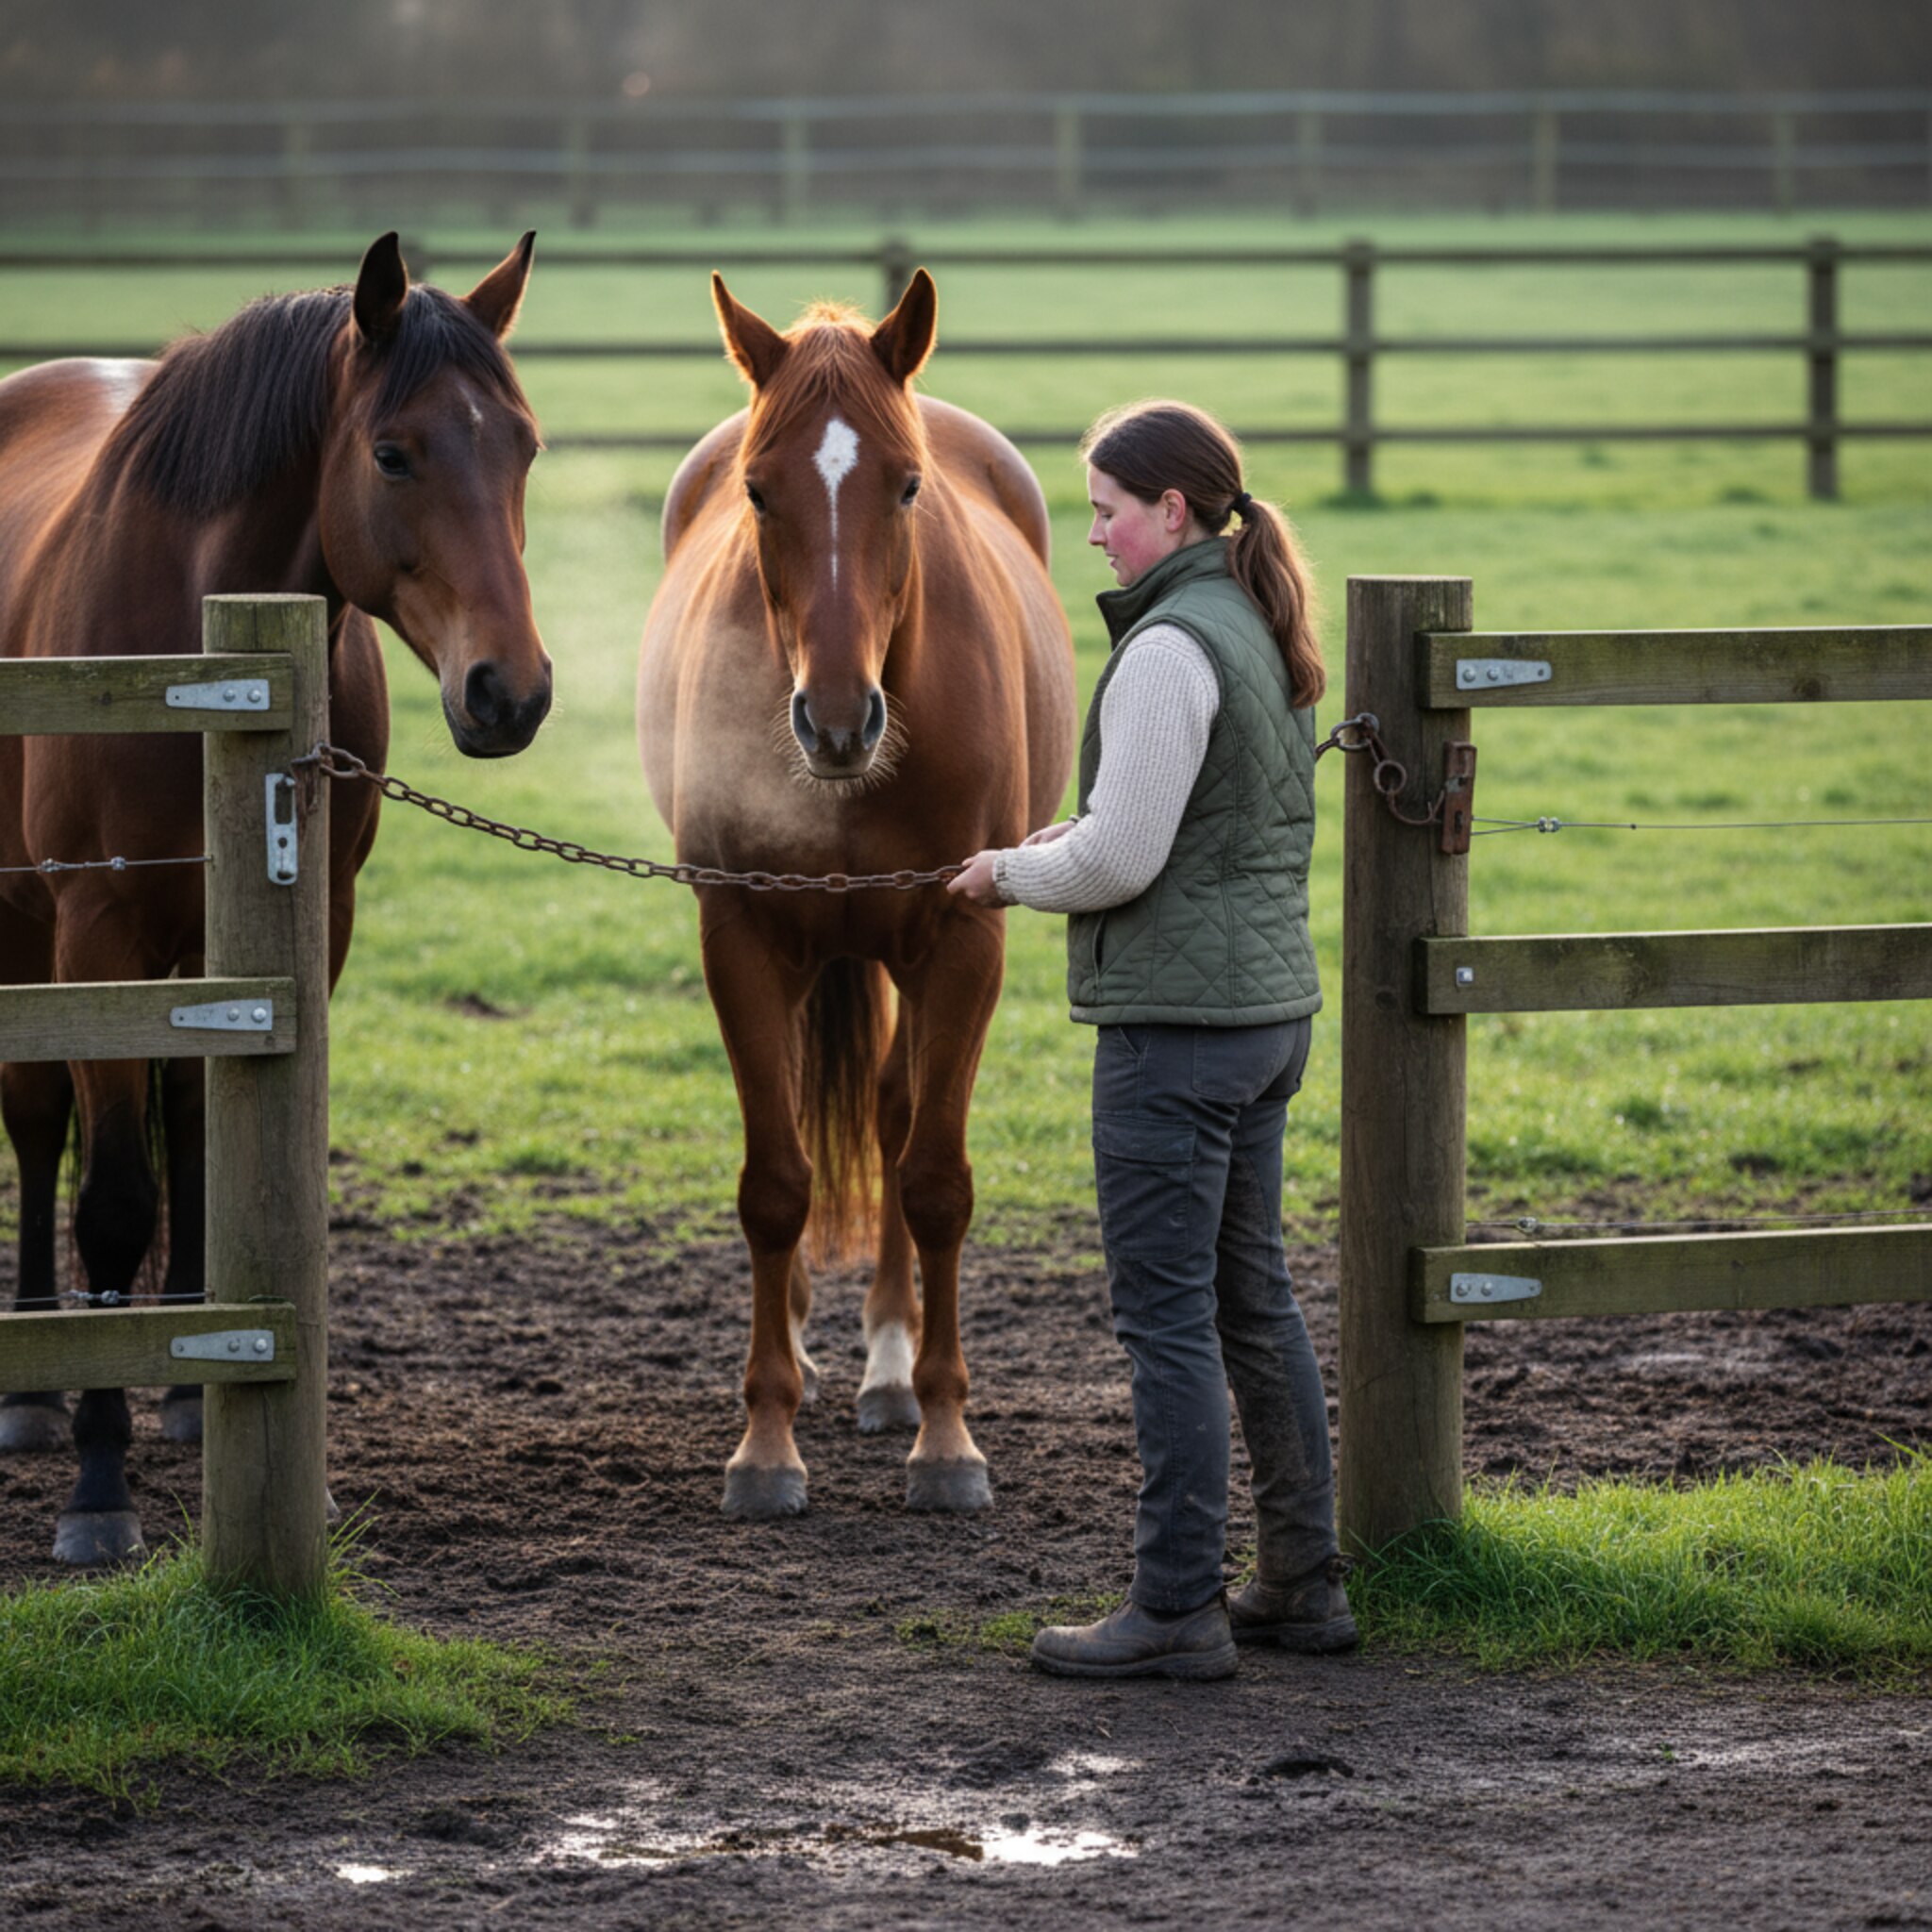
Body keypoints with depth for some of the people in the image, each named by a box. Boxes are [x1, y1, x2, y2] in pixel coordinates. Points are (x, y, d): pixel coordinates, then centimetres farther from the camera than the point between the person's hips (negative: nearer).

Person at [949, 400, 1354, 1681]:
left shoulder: (1171, 649, -18)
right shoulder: (1265, 637, 12)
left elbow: (1120, 857, -20)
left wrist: (1013, 872, -3)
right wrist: (1056, 847, 12)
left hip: (1177, 1021, -10)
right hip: (1273, 1001, 10)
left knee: (1168, 1313, -4)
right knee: (1254, 1300, 16)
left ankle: (1179, 1610, -1)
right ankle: (1304, 1582, 22)